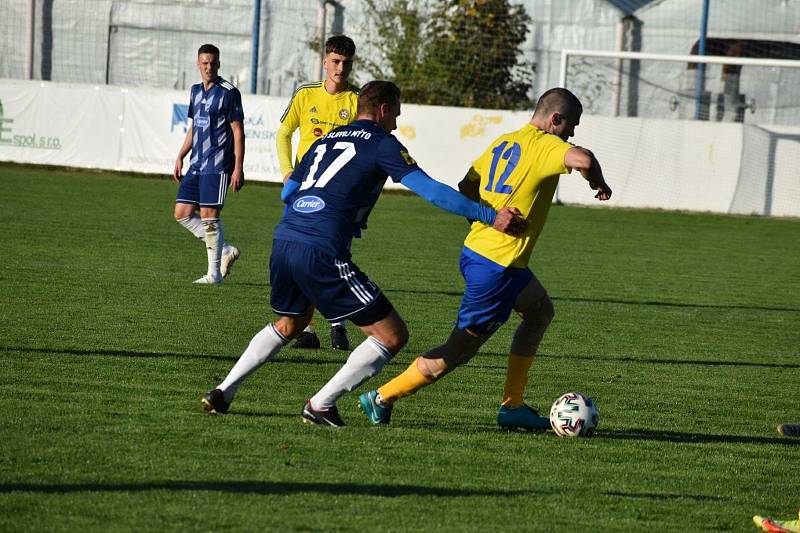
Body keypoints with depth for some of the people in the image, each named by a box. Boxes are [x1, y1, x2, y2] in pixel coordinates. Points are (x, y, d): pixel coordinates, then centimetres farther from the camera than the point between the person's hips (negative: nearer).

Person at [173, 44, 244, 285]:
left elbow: (238, 131, -9)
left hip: (217, 165, -8)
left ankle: (214, 273, -2)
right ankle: (225, 250, 14)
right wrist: (180, 157, 19)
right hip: (196, 164, 8)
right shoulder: (196, 91, 14)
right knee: (182, 213, 3)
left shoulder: (229, 93, -8)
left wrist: (238, 168, -14)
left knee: (208, 215, -10)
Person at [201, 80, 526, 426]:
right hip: (322, 252, -8)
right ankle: (321, 405, 0)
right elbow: (431, 191, -6)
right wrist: (490, 216, -6)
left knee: (289, 325, 35)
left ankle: (223, 393, 27)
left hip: (283, 240, 8)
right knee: (392, 335, 1)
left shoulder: (325, 141, 24)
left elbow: (287, 193, 31)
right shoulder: (381, 143, 4)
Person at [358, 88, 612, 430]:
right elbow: (582, 159, -32)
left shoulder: (504, 142, 12)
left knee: (540, 310, 25)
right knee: (460, 349, 0)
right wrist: (599, 184, -12)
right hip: (496, 266, -10)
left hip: (476, 249, 10)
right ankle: (382, 399, 6)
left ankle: (511, 406, 23)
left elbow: (466, 190, 16)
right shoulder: (545, 145, -13)